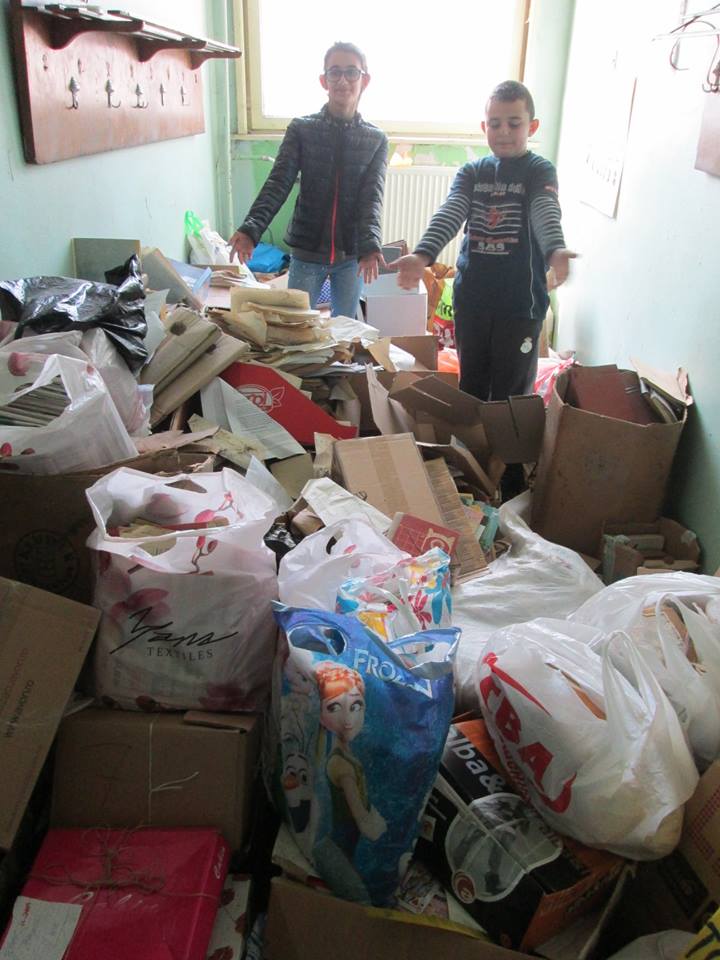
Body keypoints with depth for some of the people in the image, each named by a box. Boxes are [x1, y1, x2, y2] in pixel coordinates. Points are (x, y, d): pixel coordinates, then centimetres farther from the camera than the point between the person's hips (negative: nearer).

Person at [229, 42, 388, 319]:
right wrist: (251, 229, -27)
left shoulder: (376, 140, 1)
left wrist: (370, 246, -29)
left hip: (351, 255, 1)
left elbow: (372, 197, -9)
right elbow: (278, 184, -10)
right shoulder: (301, 129, -1)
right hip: (307, 253, -1)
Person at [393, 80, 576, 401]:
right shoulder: (471, 172, 7)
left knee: (512, 393, 3)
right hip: (471, 297, 3)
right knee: (471, 387, 14)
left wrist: (555, 251, -44)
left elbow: (546, 215, -20)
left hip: (520, 300, -3)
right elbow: (449, 215, -9)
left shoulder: (540, 171, -2)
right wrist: (422, 254, -29)